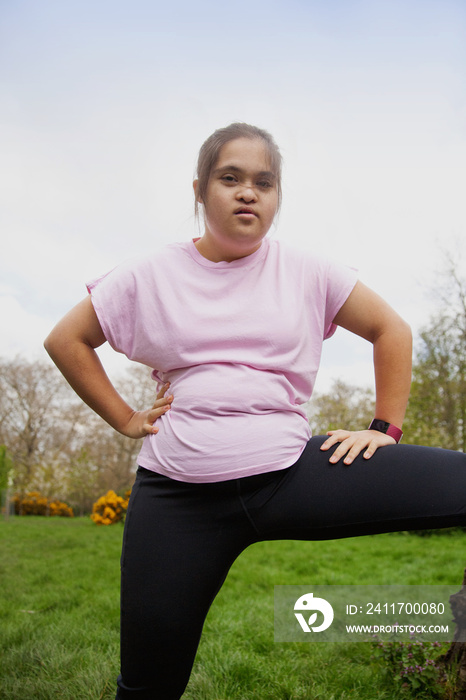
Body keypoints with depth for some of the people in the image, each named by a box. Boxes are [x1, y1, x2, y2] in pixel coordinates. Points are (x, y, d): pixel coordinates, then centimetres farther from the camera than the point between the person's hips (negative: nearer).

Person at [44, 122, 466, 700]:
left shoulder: (307, 273, 4)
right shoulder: (150, 277, 4)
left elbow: (390, 331, 13)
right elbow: (66, 340, 13)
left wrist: (384, 428, 7)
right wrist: (125, 420, 6)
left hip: (291, 473, 1)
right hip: (178, 497, 0)